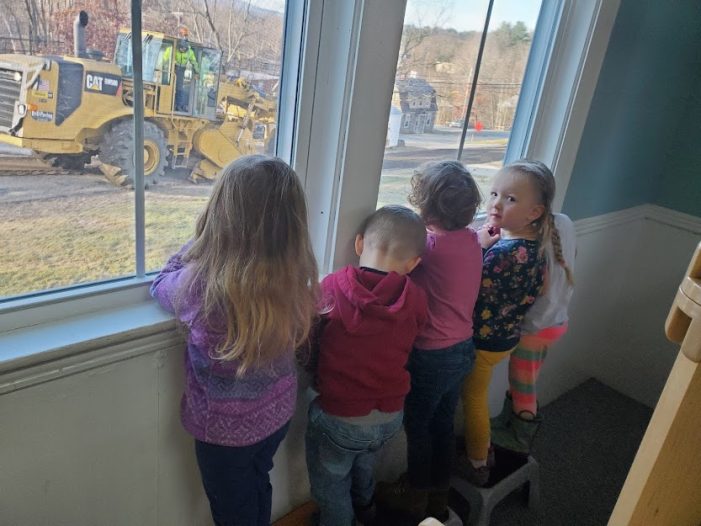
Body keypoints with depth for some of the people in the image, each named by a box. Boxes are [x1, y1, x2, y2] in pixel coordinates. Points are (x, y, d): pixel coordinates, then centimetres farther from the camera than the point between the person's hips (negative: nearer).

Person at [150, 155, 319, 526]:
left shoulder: (201, 283, -33)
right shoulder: (297, 277, -20)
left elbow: (160, 286, -9)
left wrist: (200, 242, -7)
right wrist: (204, 249, -3)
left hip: (226, 426, -4)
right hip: (277, 412, 4)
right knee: (258, 490, 32)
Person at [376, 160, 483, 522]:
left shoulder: (432, 245, -25)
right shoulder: (470, 238, -3)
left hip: (432, 356, -7)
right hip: (462, 348, 7)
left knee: (417, 426, 15)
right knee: (443, 424, 23)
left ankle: (415, 496, 37)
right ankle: (439, 495, 42)